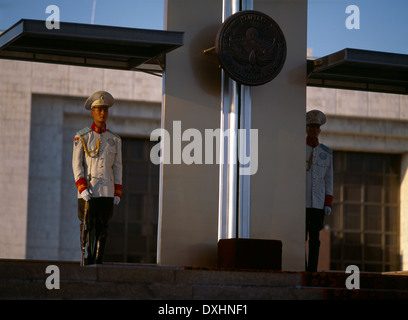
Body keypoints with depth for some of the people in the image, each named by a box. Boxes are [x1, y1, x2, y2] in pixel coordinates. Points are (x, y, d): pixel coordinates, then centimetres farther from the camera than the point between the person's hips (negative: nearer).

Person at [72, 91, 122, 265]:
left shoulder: (115, 139, 11)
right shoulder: (81, 137, 2)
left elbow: (117, 167, 11)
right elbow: (77, 164, -3)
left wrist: (118, 193, 4)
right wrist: (82, 189, -14)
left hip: (107, 192, 3)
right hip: (87, 192, -3)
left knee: (102, 230, 3)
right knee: (88, 228, -5)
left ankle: (98, 264, 9)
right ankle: (86, 263, -2)